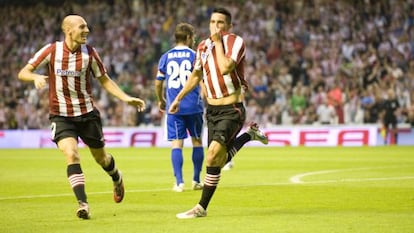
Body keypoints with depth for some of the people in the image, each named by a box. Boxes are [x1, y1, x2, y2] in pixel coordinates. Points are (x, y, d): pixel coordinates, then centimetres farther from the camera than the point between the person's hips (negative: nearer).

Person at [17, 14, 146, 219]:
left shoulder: (89, 53, -6)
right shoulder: (51, 51, -10)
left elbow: (104, 80, 6)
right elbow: (23, 73, -7)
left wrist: (126, 98, -4)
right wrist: (36, 77, -30)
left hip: (87, 113, 2)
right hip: (61, 116, -2)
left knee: (100, 157, 14)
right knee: (71, 155, -21)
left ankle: (117, 179, 48)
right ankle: (82, 204, -19)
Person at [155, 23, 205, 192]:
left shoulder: (166, 57, 6)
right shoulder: (195, 55, -2)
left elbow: (158, 83, 9)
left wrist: (161, 100, 25)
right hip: (193, 106, -2)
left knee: (176, 144, 1)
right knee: (197, 141, 12)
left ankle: (179, 182, -8)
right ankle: (196, 180, 15)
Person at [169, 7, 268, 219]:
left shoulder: (235, 42, -12)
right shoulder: (203, 46, 7)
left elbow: (225, 68, -29)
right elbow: (196, 76, 22)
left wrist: (218, 42, -19)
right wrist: (178, 99, 23)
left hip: (232, 110, -7)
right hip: (212, 109, 7)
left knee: (214, 153, -21)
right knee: (218, 161, 9)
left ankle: (202, 207, -14)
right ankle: (249, 135, 34)